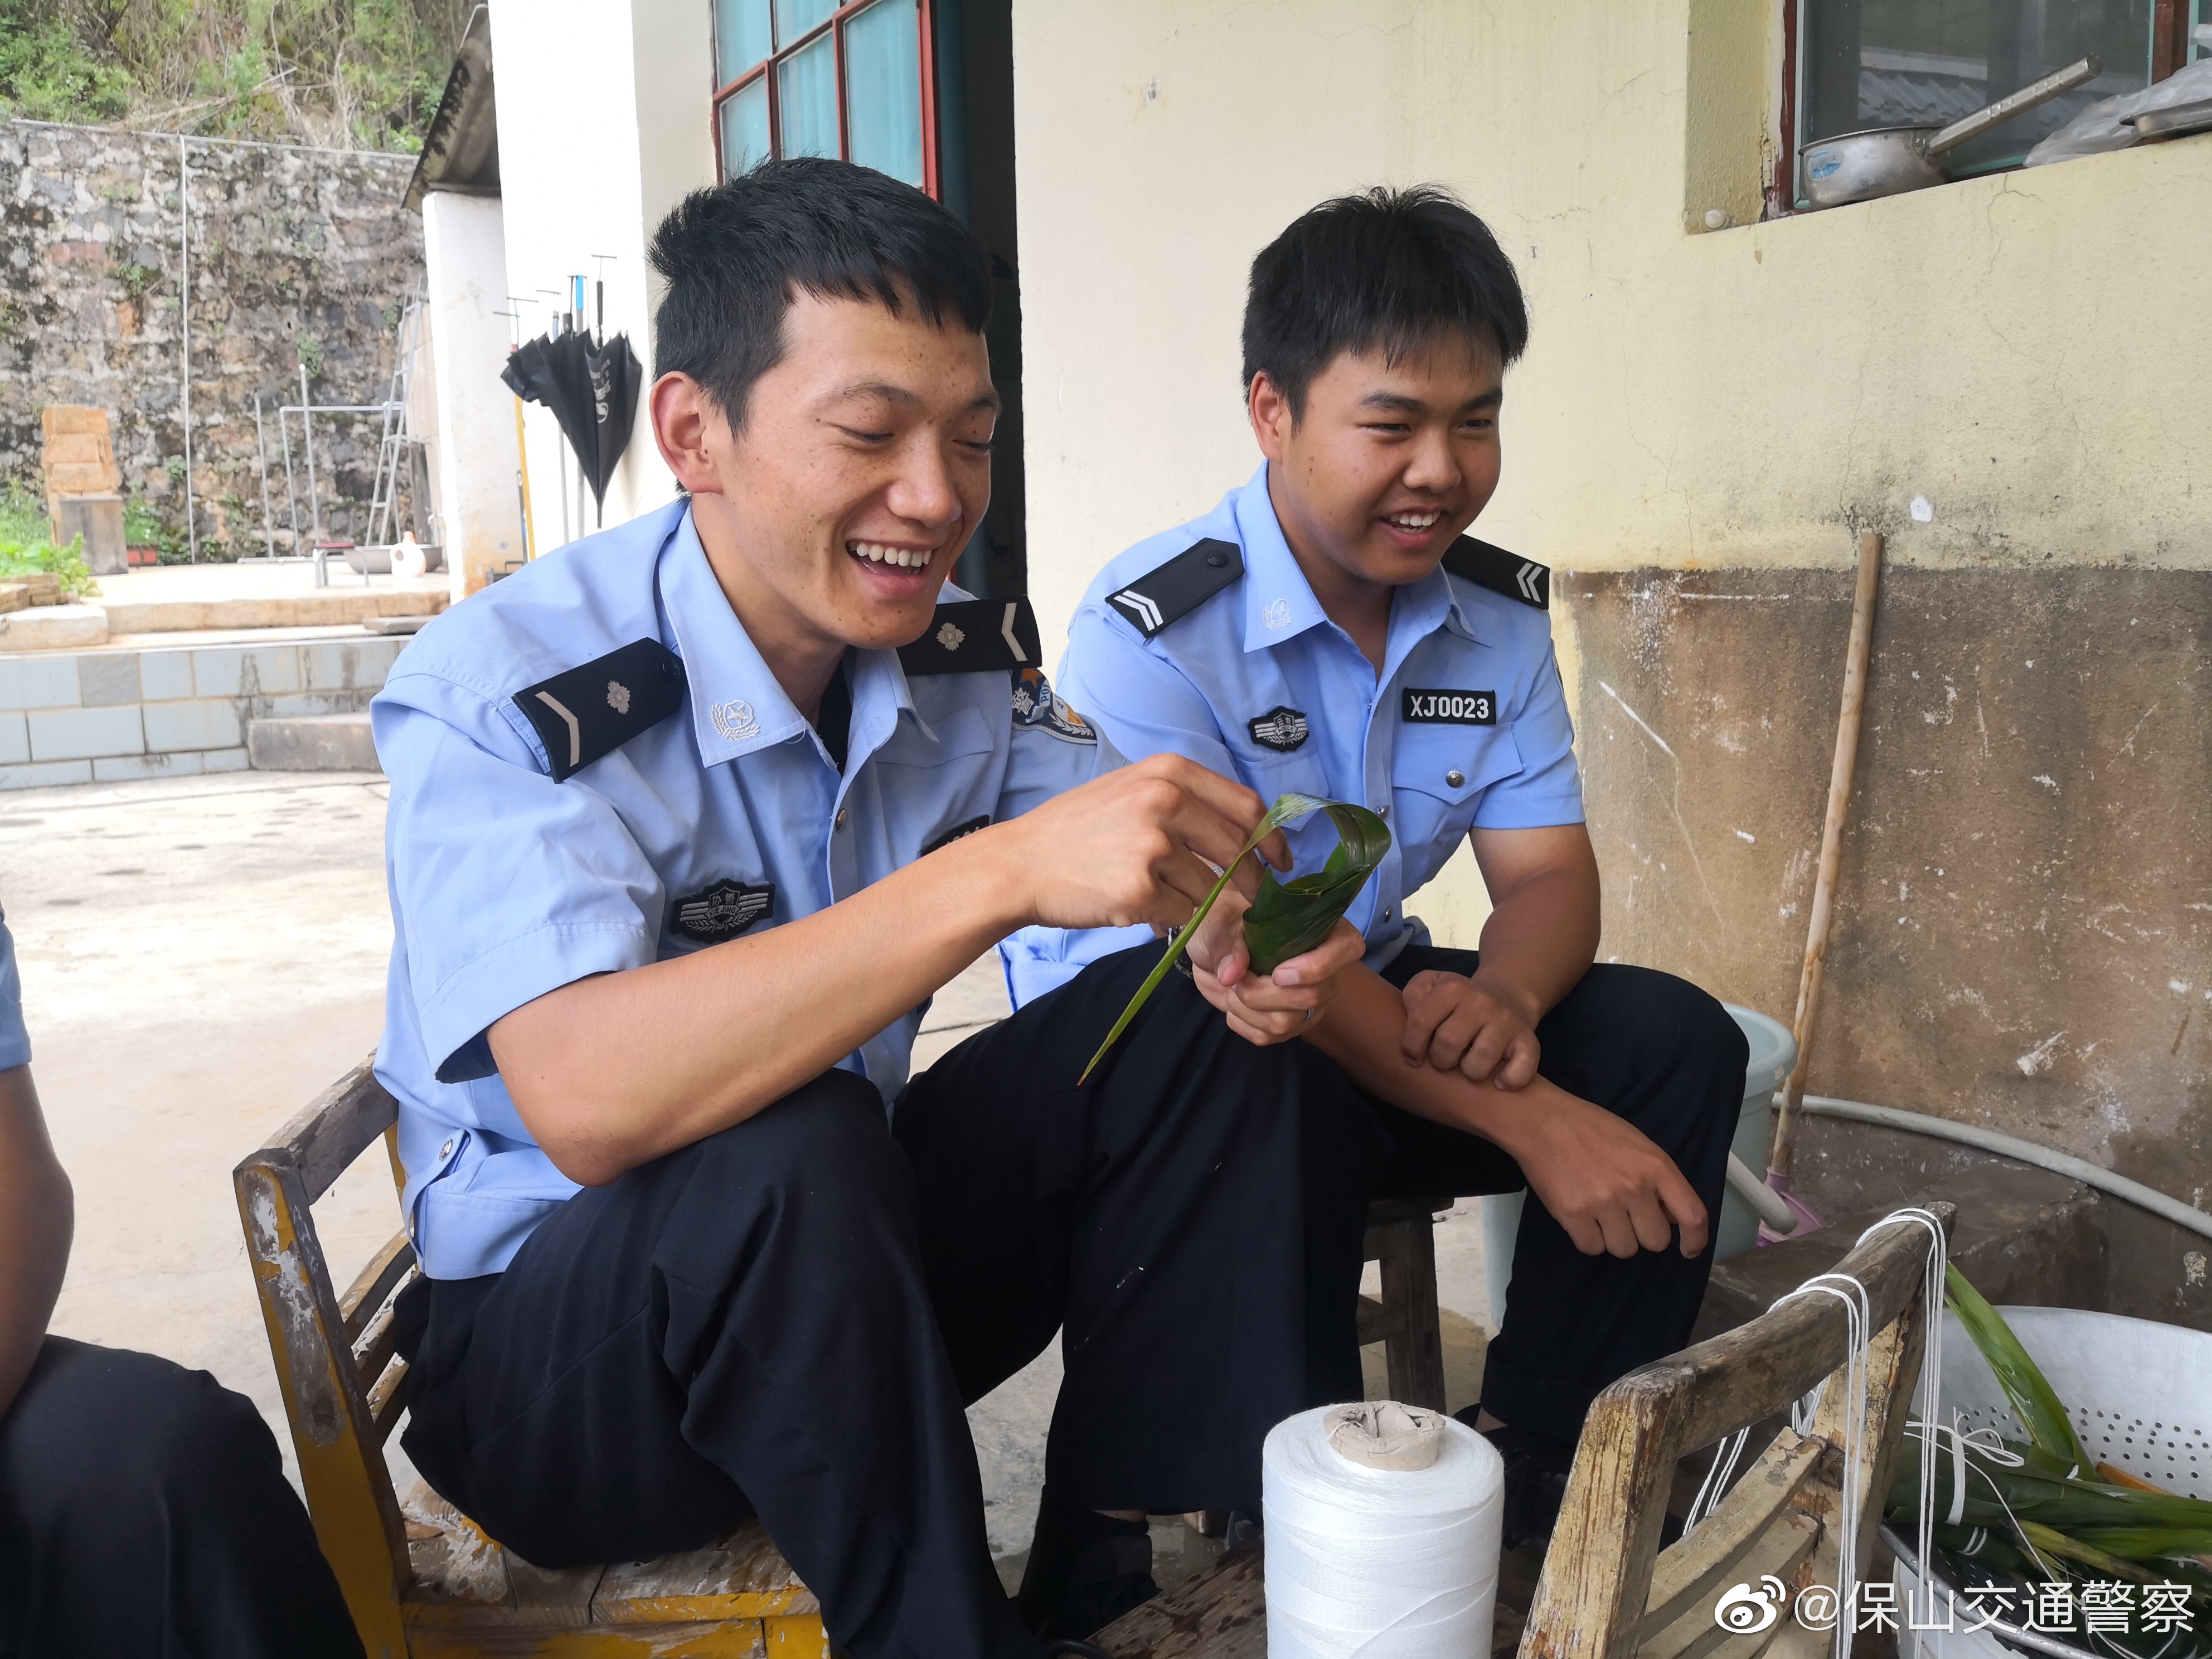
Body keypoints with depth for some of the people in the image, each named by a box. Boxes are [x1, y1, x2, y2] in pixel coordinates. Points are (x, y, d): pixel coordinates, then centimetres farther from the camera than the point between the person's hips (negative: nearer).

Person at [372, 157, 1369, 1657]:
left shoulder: (964, 649, -4)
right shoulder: (501, 700, -22)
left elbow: (1147, 881, -1)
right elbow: (585, 1104, -36)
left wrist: (1249, 946, -26)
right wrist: (995, 876, -43)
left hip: (844, 1268, 6)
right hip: (549, 1346, -5)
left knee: (1199, 1010, -11)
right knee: (787, 1148, -36)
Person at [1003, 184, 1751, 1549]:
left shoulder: (1499, 612, 1)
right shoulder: (1151, 634, -20)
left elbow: (1548, 872, -2)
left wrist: (1503, 999, -28)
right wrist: (1527, 1117, -31)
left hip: (1379, 1005, 6)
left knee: (1677, 1038, -11)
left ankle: (1534, 1481, -3)